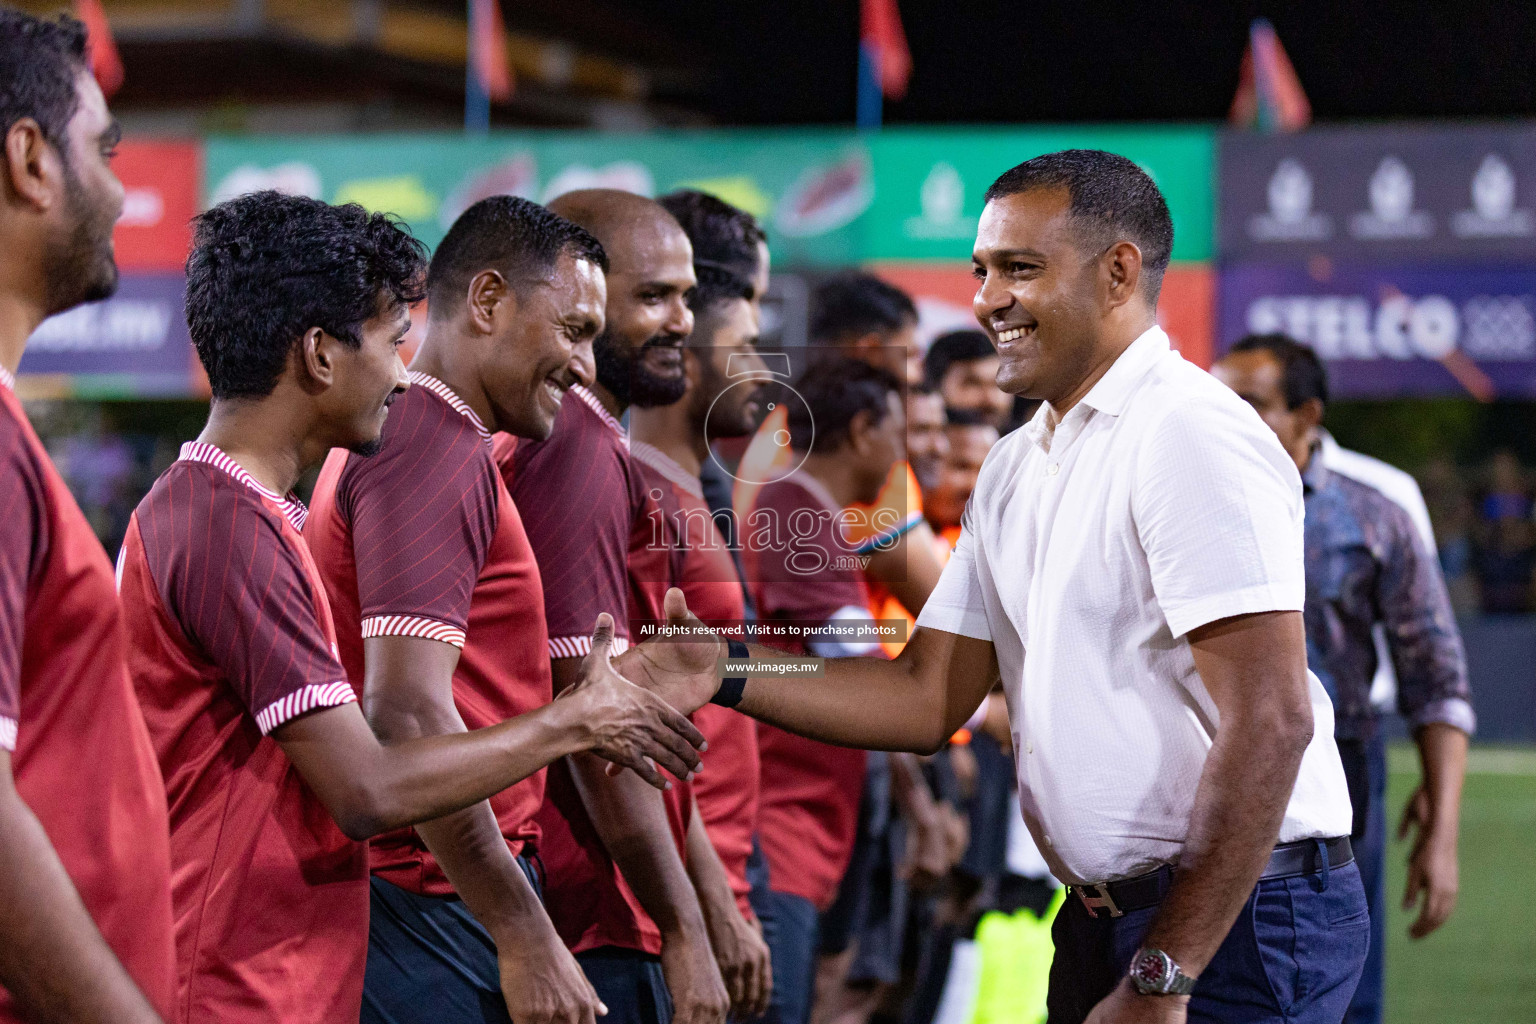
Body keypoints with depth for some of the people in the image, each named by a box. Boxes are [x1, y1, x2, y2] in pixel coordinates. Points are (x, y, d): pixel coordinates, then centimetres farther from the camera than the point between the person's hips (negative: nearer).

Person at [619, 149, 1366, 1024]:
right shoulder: (1016, 469, 13)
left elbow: (1270, 722, -22)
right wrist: (726, 678, 0)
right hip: (1104, 919, 9)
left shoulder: (1191, 434, -15)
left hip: (1238, 919, -8)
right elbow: (930, 697, 13)